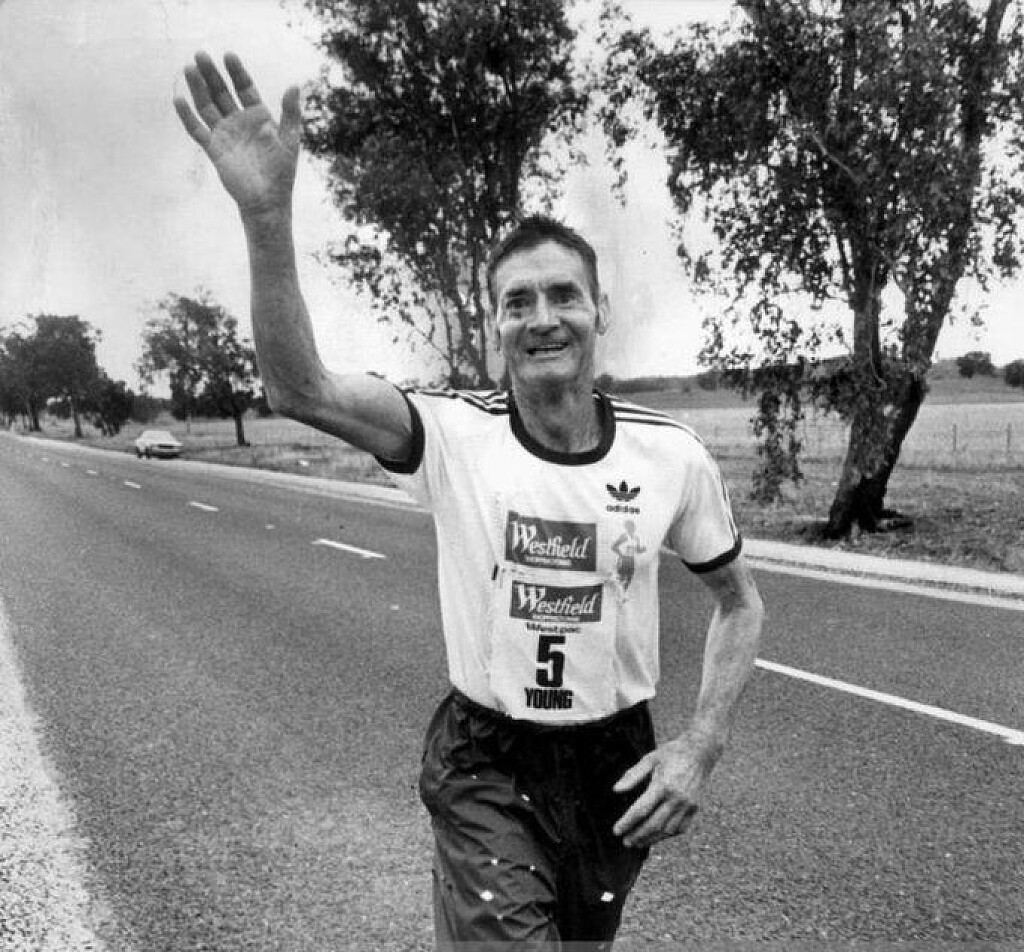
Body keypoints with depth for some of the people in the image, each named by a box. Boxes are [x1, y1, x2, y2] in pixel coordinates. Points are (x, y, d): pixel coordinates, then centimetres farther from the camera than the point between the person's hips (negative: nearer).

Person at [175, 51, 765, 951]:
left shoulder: (672, 455, -11)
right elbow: (300, 388, -33)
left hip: (617, 761, 3)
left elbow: (740, 602, 3)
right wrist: (267, 214, -47)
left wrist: (700, 748, -7)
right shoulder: (454, 434, -15)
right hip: (485, 765, -2)